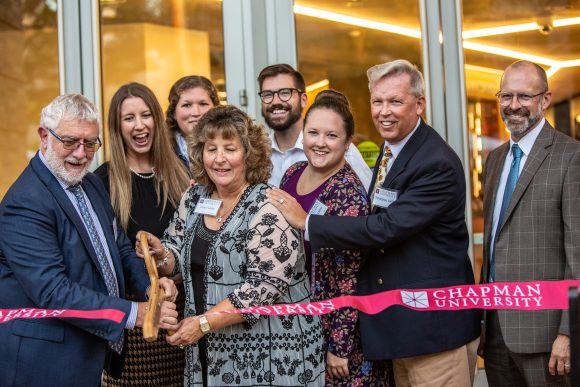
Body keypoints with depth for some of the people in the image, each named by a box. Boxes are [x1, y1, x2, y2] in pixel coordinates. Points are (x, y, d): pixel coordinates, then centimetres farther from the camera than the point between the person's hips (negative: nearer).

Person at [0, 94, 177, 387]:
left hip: (95, 349, 8)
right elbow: (52, 291, -25)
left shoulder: (92, 184, 9)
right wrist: (133, 313, -26)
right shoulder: (24, 204, -19)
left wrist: (149, 284, -4)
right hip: (46, 361, -8)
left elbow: (119, 247, 17)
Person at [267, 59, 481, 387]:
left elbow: (386, 228, -24)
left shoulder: (438, 165, -18)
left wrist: (307, 222, -17)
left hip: (435, 324, -9)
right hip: (398, 323, 9)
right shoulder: (390, 150, 12)